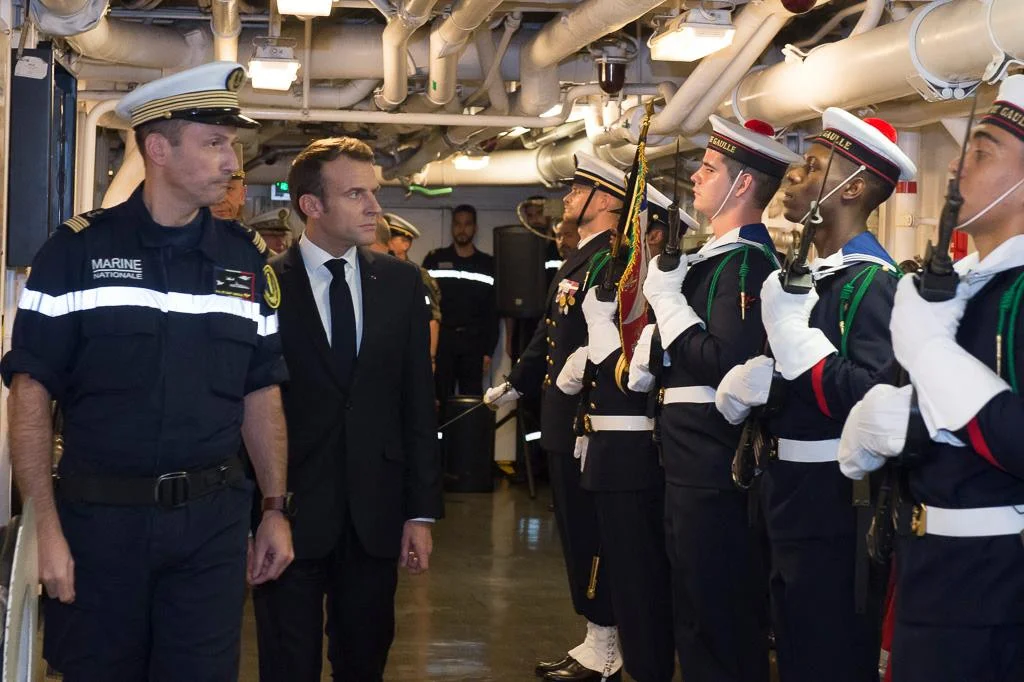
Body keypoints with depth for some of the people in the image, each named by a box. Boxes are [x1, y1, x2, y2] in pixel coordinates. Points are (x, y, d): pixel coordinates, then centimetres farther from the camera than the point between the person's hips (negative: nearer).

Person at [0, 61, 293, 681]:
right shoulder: (78, 251, -5)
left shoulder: (246, 259, 6)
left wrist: (275, 508, 8)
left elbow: (261, 394, 11)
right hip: (99, 515, -2)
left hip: (213, 518, 2)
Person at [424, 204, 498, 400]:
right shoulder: (435, 260, 8)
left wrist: (489, 351, 1)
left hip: (473, 342, 0)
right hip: (441, 339, 0)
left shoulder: (488, 264, 8)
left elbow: (493, 312, 7)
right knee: (440, 397, -2)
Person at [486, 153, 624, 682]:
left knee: (589, 533, -2)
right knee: (576, 533, 15)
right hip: (562, 421, 10)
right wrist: (517, 384, 29)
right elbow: (550, 333, 25)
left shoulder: (611, 262, -17)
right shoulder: (577, 261, 16)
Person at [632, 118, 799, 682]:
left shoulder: (747, 262, -17)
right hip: (691, 461, 10)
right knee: (695, 610, 19)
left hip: (714, 470, -10)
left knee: (716, 620, -2)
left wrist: (668, 296, -19)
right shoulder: (715, 255, 16)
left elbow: (726, 363, -27)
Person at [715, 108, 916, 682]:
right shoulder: (807, 273, 13)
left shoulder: (875, 282, -17)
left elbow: (874, 399, -29)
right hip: (791, 502, 10)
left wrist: (791, 326, -28)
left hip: (836, 510, -10)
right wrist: (755, 378, -6)